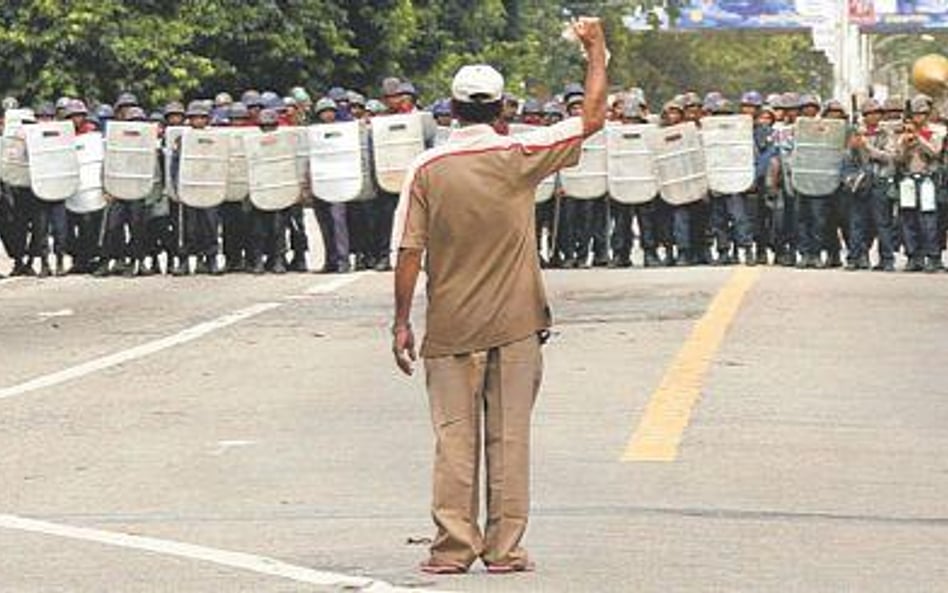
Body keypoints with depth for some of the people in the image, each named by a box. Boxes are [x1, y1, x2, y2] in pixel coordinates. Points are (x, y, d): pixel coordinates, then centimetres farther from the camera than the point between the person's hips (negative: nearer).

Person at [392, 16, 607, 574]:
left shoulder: (428, 169, -4)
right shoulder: (519, 157, -5)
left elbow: (409, 252, -4)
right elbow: (593, 119, 3)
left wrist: (402, 322, 3)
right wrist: (596, 49, 12)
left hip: (451, 328, 0)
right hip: (515, 324, 0)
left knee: (454, 436, 4)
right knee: (510, 435, 4)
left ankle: (454, 546, 3)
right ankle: (505, 547, 5)